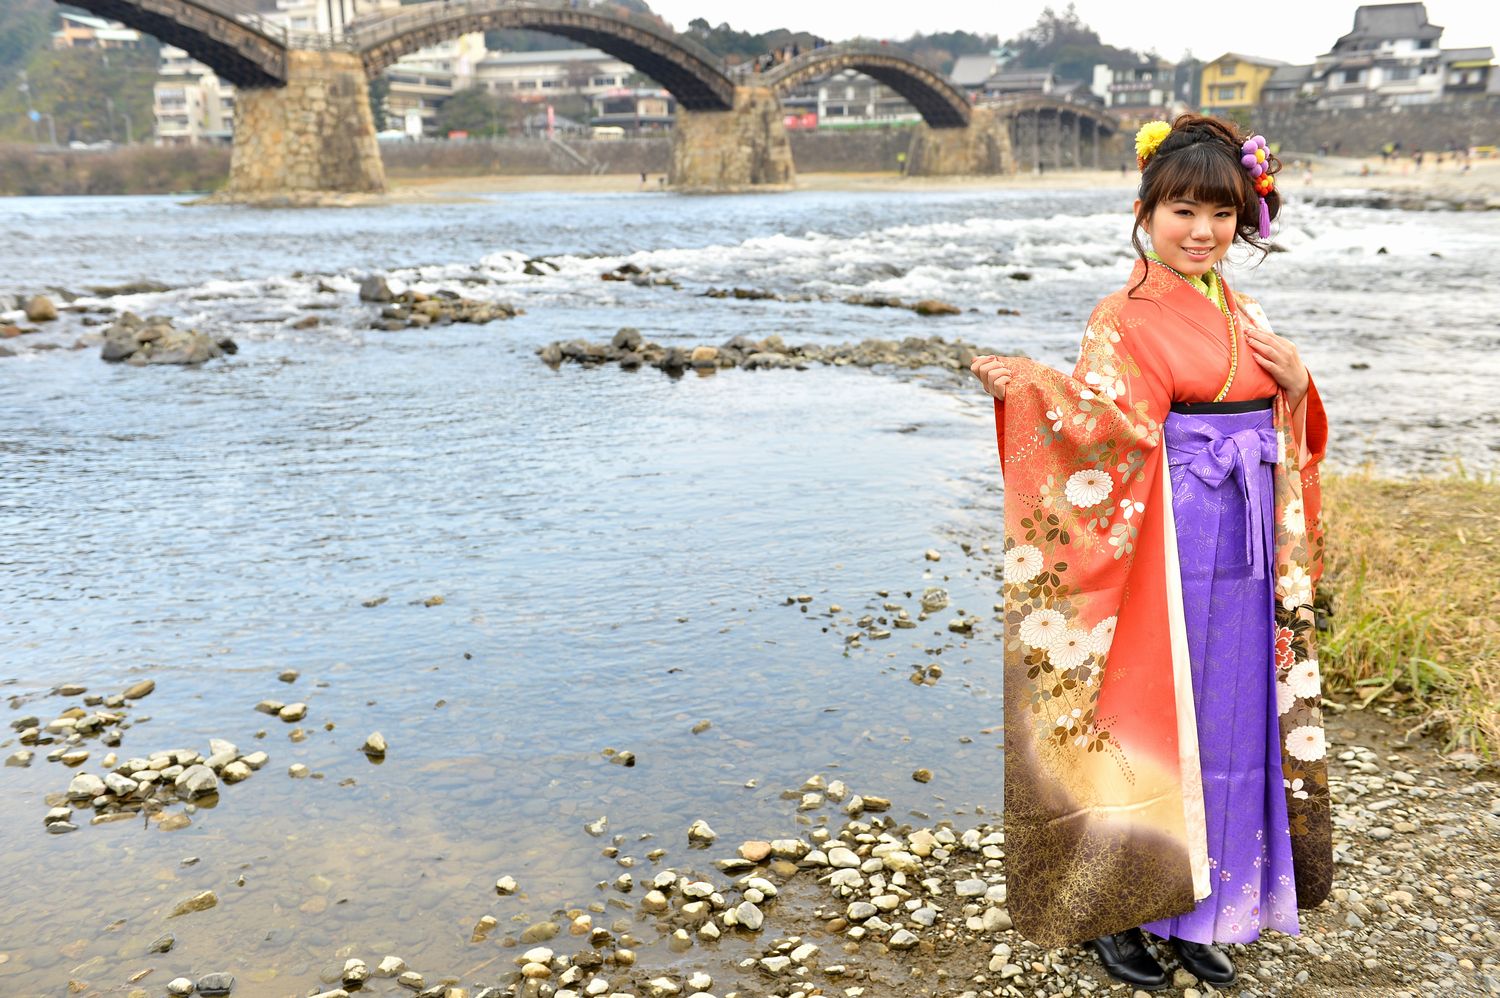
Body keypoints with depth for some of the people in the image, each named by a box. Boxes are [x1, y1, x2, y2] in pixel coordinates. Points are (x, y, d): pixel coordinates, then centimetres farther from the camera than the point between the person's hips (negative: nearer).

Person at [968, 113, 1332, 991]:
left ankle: (1197, 909, 26)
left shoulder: (1243, 314, 13)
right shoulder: (1128, 320, -8)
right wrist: (1025, 388, -38)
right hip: (1169, 549, -7)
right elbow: (1117, 426, -23)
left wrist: (1297, 382, -4)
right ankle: (1115, 911, 17)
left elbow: (1284, 437, 16)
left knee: (1233, 718, 11)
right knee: (1154, 713, 0)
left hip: (1248, 551, 7)